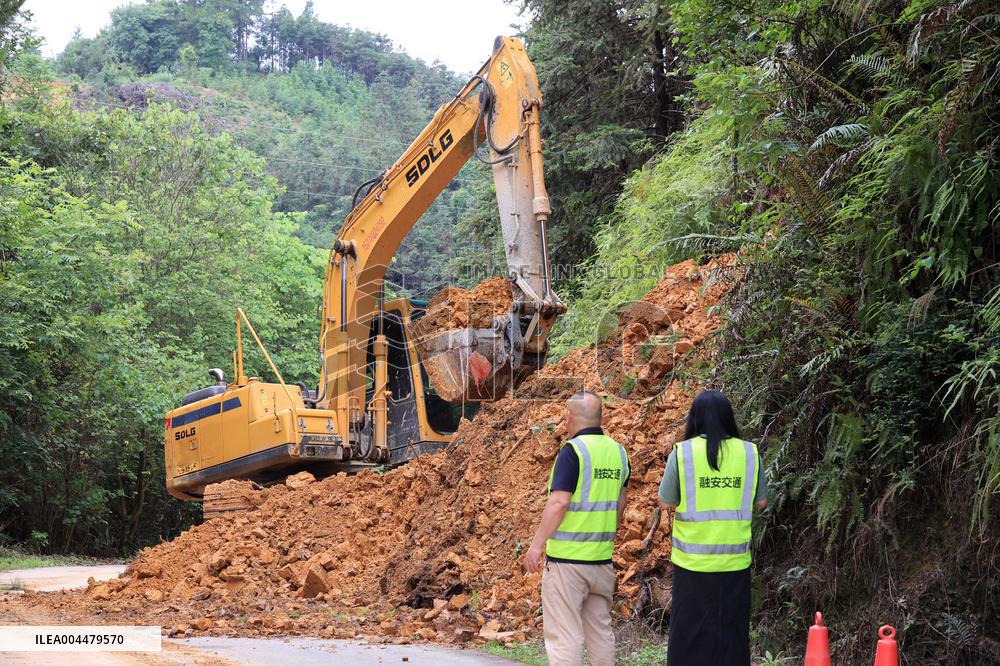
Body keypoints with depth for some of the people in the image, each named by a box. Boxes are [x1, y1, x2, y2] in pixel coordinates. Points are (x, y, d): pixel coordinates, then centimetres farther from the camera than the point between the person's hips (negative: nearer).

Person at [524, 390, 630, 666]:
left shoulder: (573, 450, -13)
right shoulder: (617, 451, 8)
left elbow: (559, 502, -21)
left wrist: (537, 544, -15)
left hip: (567, 558, -7)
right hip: (603, 558, 7)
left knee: (563, 632, -3)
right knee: (601, 629, 16)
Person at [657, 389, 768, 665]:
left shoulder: (682, 452, -8)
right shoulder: (749, 452, -1)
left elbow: (666, 503, -1)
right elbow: (761, 502, 8)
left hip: (692, 560, -2)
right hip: (734, 560, 2)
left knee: (690, 632, 8)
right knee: (731, 630, 11)